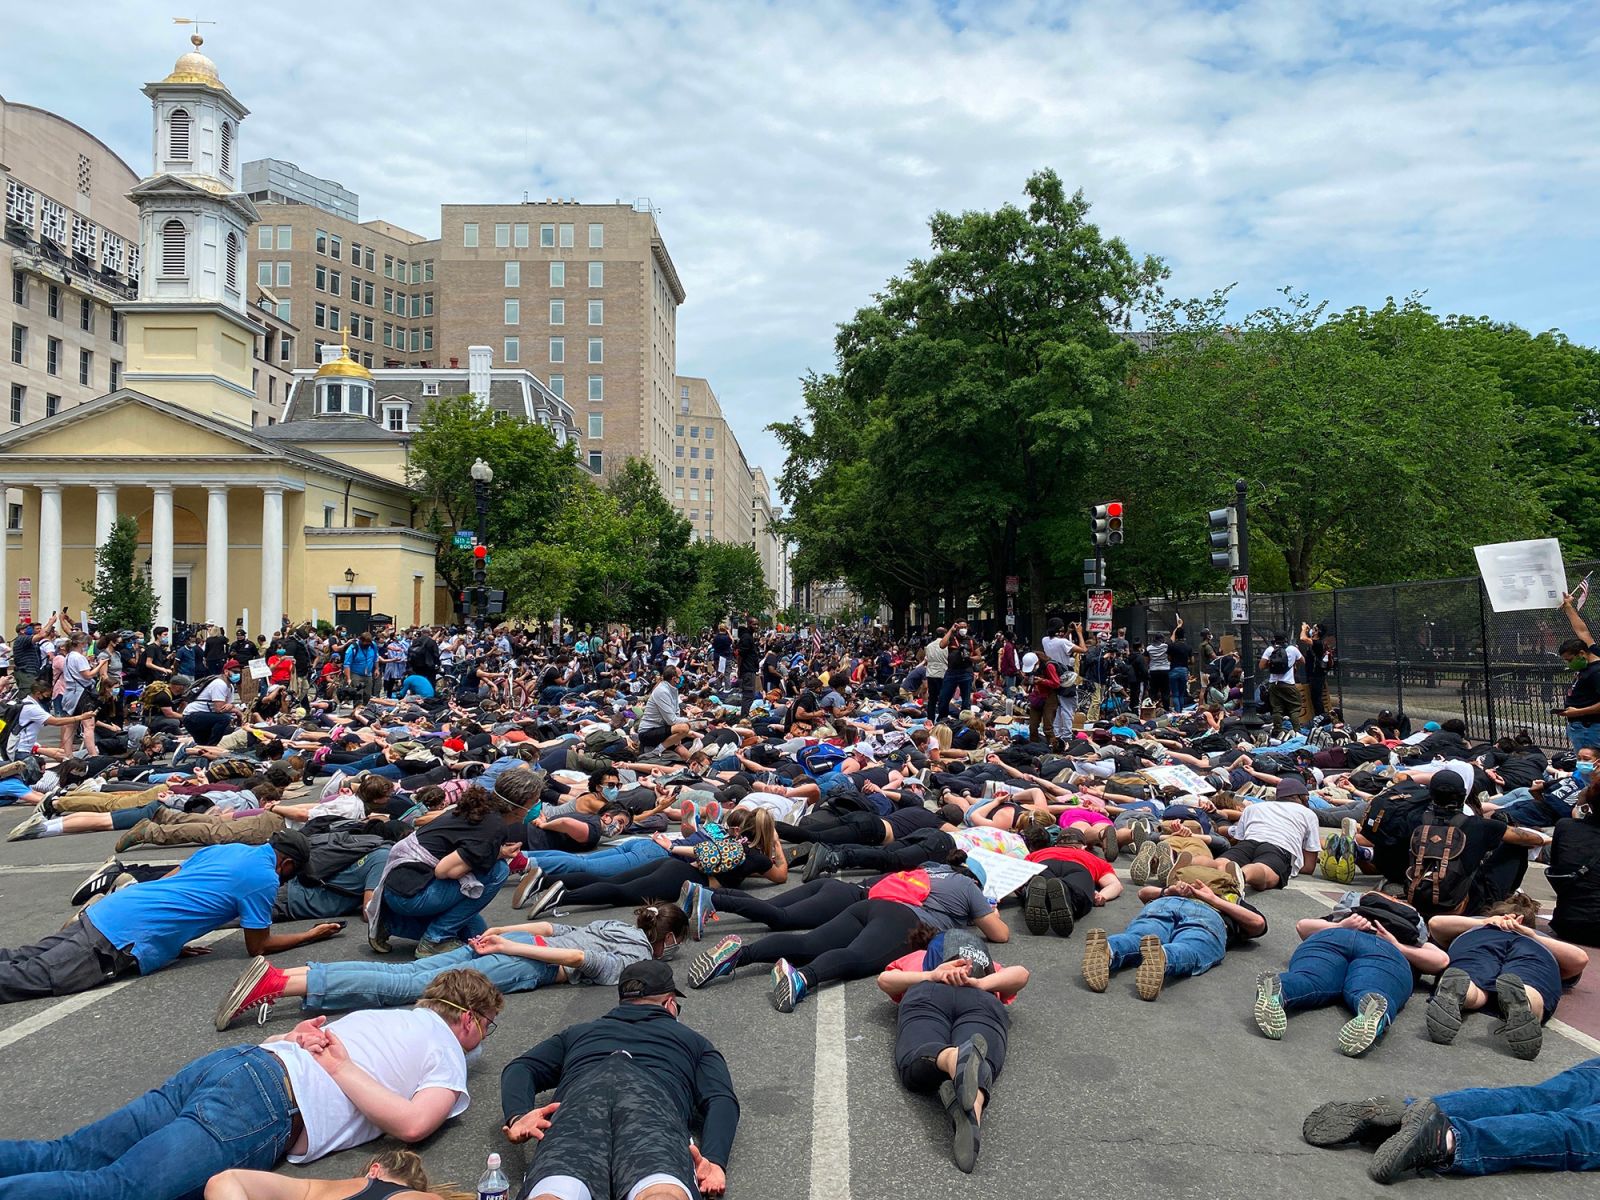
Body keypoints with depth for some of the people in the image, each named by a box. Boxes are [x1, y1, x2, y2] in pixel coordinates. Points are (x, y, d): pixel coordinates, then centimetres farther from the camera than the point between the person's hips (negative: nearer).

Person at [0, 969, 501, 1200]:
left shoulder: (382, 1013, 32)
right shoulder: (449, 1054, 11)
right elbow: (413, 1124, -9)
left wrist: (296, 1040, 14)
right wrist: (342, 1069, -1)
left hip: (227, 1062, 8)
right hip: (266, 1106, -8)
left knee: (59, 1159, 0)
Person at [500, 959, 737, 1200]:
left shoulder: (578, 1033, 45)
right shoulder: (692, 1040, 39)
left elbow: (521, 1068, 30)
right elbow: (721, 1099, 19)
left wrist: (517, 1116, 13)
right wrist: (714, 1160, 4)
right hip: (655, 1102, -1)